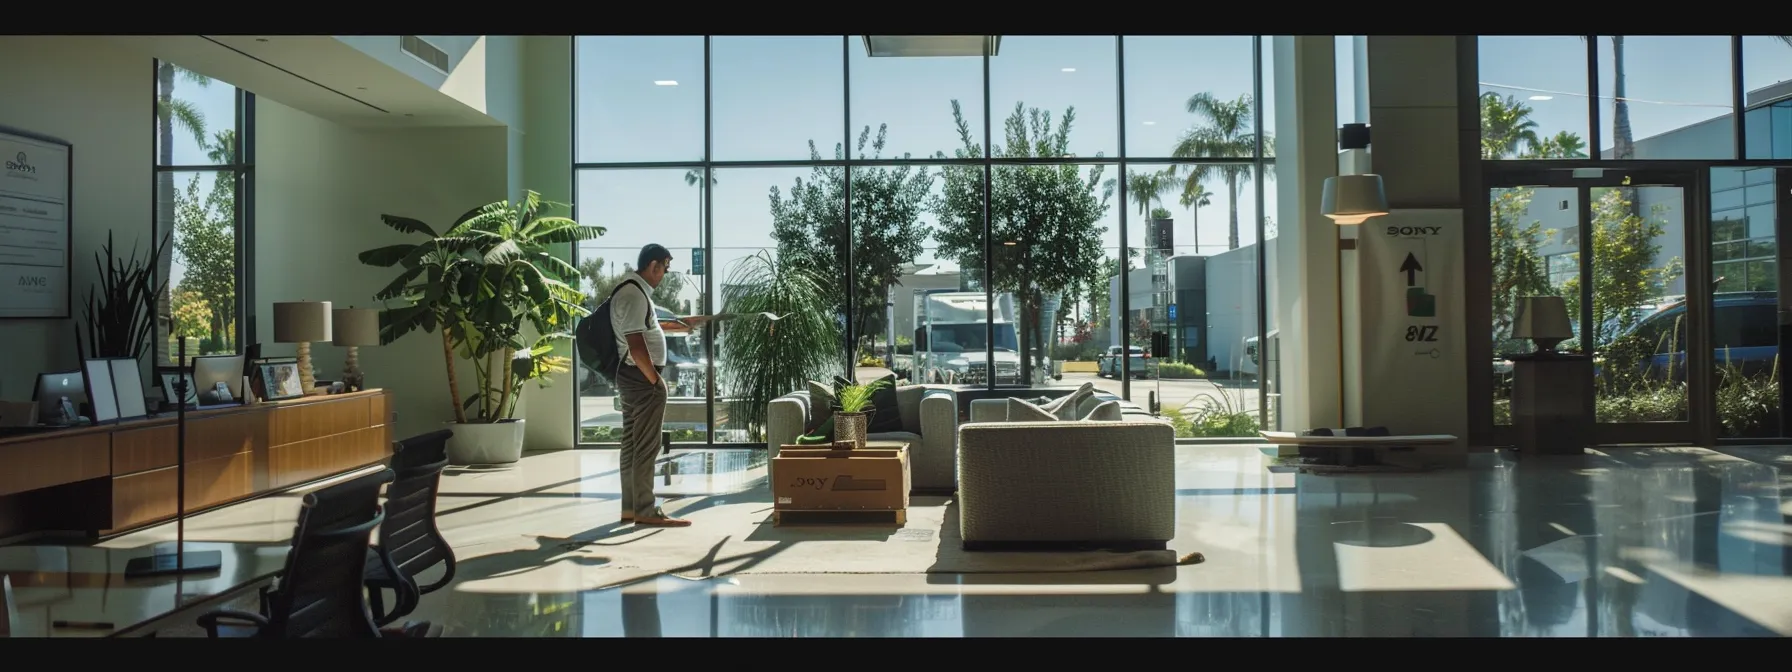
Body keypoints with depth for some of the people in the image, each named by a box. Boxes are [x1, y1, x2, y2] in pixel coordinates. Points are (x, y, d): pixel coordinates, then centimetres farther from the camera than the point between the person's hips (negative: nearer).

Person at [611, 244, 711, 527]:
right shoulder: (634, 295, -18)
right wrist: (656, 380, -19)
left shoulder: (634, 289, 15)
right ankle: (645, 511, 0)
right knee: (646, 446, -5)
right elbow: (636, 344, -24)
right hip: (642, 377, -11)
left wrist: (679, 324, 33)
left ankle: (631, 507, 19)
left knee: (632, 444, 13)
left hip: (634, 377, 11)